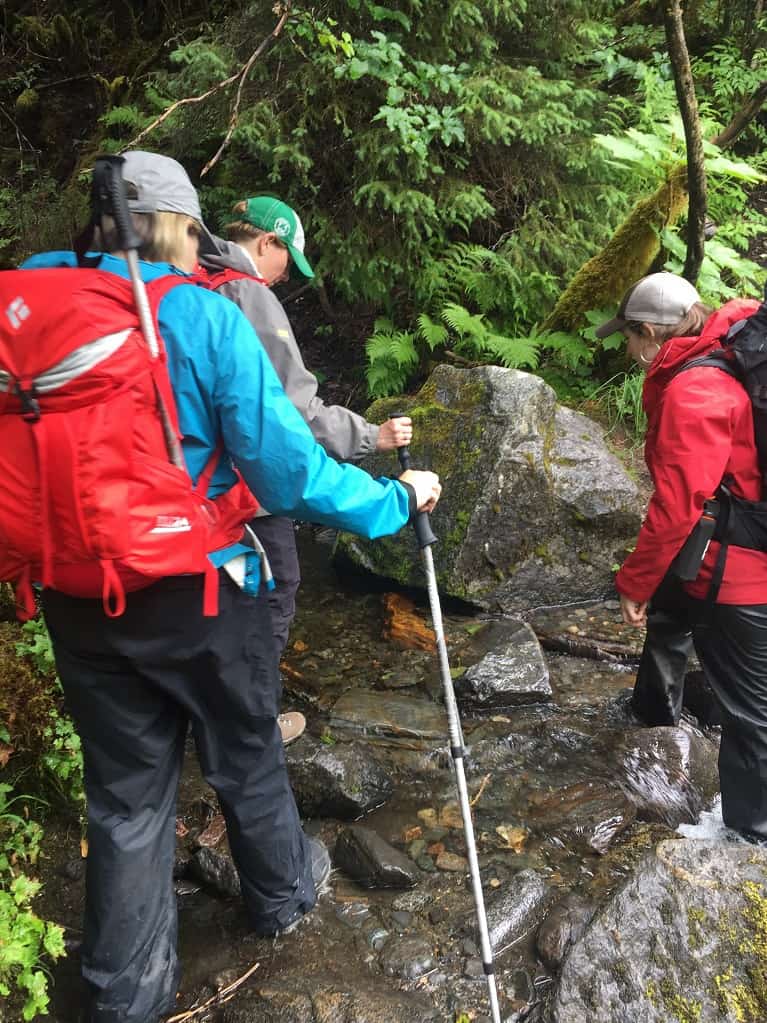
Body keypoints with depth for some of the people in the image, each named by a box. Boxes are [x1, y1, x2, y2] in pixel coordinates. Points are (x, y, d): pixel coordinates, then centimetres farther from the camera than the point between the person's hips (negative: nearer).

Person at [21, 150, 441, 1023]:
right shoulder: (203, 313, -14)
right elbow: (285, 467, -17)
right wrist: (395, 499, -3)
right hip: (196, 591, -3)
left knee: (126, 790, 18)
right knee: (245, 757, 21)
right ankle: (282, 893, 47)